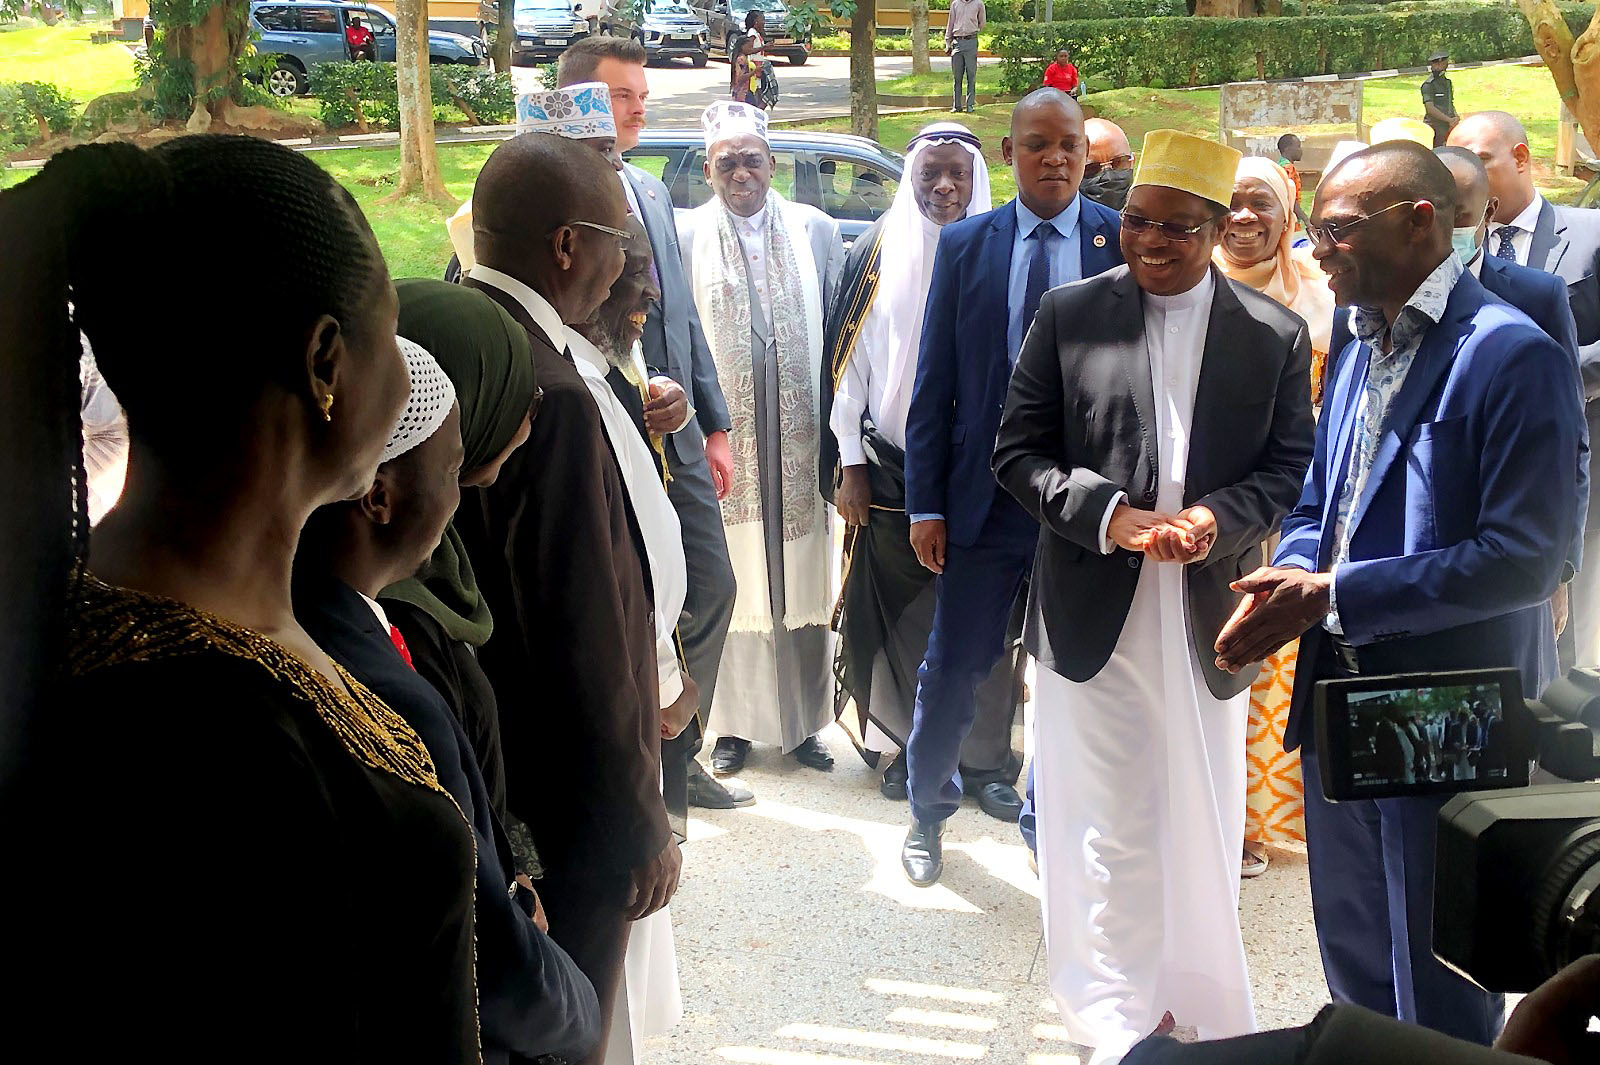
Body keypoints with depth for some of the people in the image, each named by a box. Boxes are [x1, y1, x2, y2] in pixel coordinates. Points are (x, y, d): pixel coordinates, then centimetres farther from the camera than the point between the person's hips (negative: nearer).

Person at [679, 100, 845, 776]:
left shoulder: (816, 231, 6)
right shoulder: (687, 237, 0)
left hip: (799, 441, 2)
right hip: (722, 440, -1)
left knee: (801, 585, 8)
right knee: (729, 587, 5)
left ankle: (803, 722, 21)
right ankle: (734, 725, 18)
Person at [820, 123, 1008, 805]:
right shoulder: (877, 255, 2)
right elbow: (848, 361, 3)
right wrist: (849, 462, -1)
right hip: (891, 466, 1)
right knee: (901, 612, 7)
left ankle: (984, 751, 18)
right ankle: (907, 743, 22)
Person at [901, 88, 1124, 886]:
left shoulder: (1125, 242, -3)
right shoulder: (964, 245, 2)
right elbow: (934, 384, 2)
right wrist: (925, 502, -2)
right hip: (986, 494, 1)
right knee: (952, 669, 11)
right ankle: (928, 812, 34)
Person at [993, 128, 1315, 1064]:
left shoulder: (1277, 335, 2)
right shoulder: (1070, 314, 0)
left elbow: (1292, 463, 4)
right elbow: (1020, 451, -1)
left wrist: (1219, 516, -15)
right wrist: (1109, 516, -16)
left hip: (1210, 612, 1)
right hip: (1094, 612, -1)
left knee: (1204, 823, 14)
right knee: (1104, 827, 5)